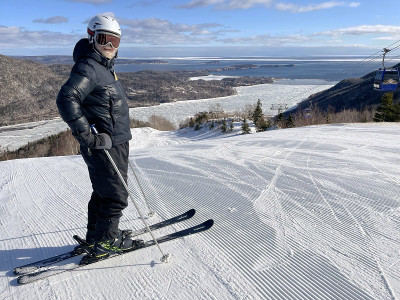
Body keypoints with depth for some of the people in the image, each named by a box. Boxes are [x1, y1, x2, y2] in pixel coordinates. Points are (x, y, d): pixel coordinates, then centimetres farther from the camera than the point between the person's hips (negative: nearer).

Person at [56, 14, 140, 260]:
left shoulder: (105, 68, 14)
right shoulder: (88, 68, -17)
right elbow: (66, 99, -30)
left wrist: (122, 131, 23)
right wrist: (87, 136, -30)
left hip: (116, 143, 10)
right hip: (104, 147, -10)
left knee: (103, 191, 21)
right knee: (115, 196, 1)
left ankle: (96, 234, 37)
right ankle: (105, 243, 19)